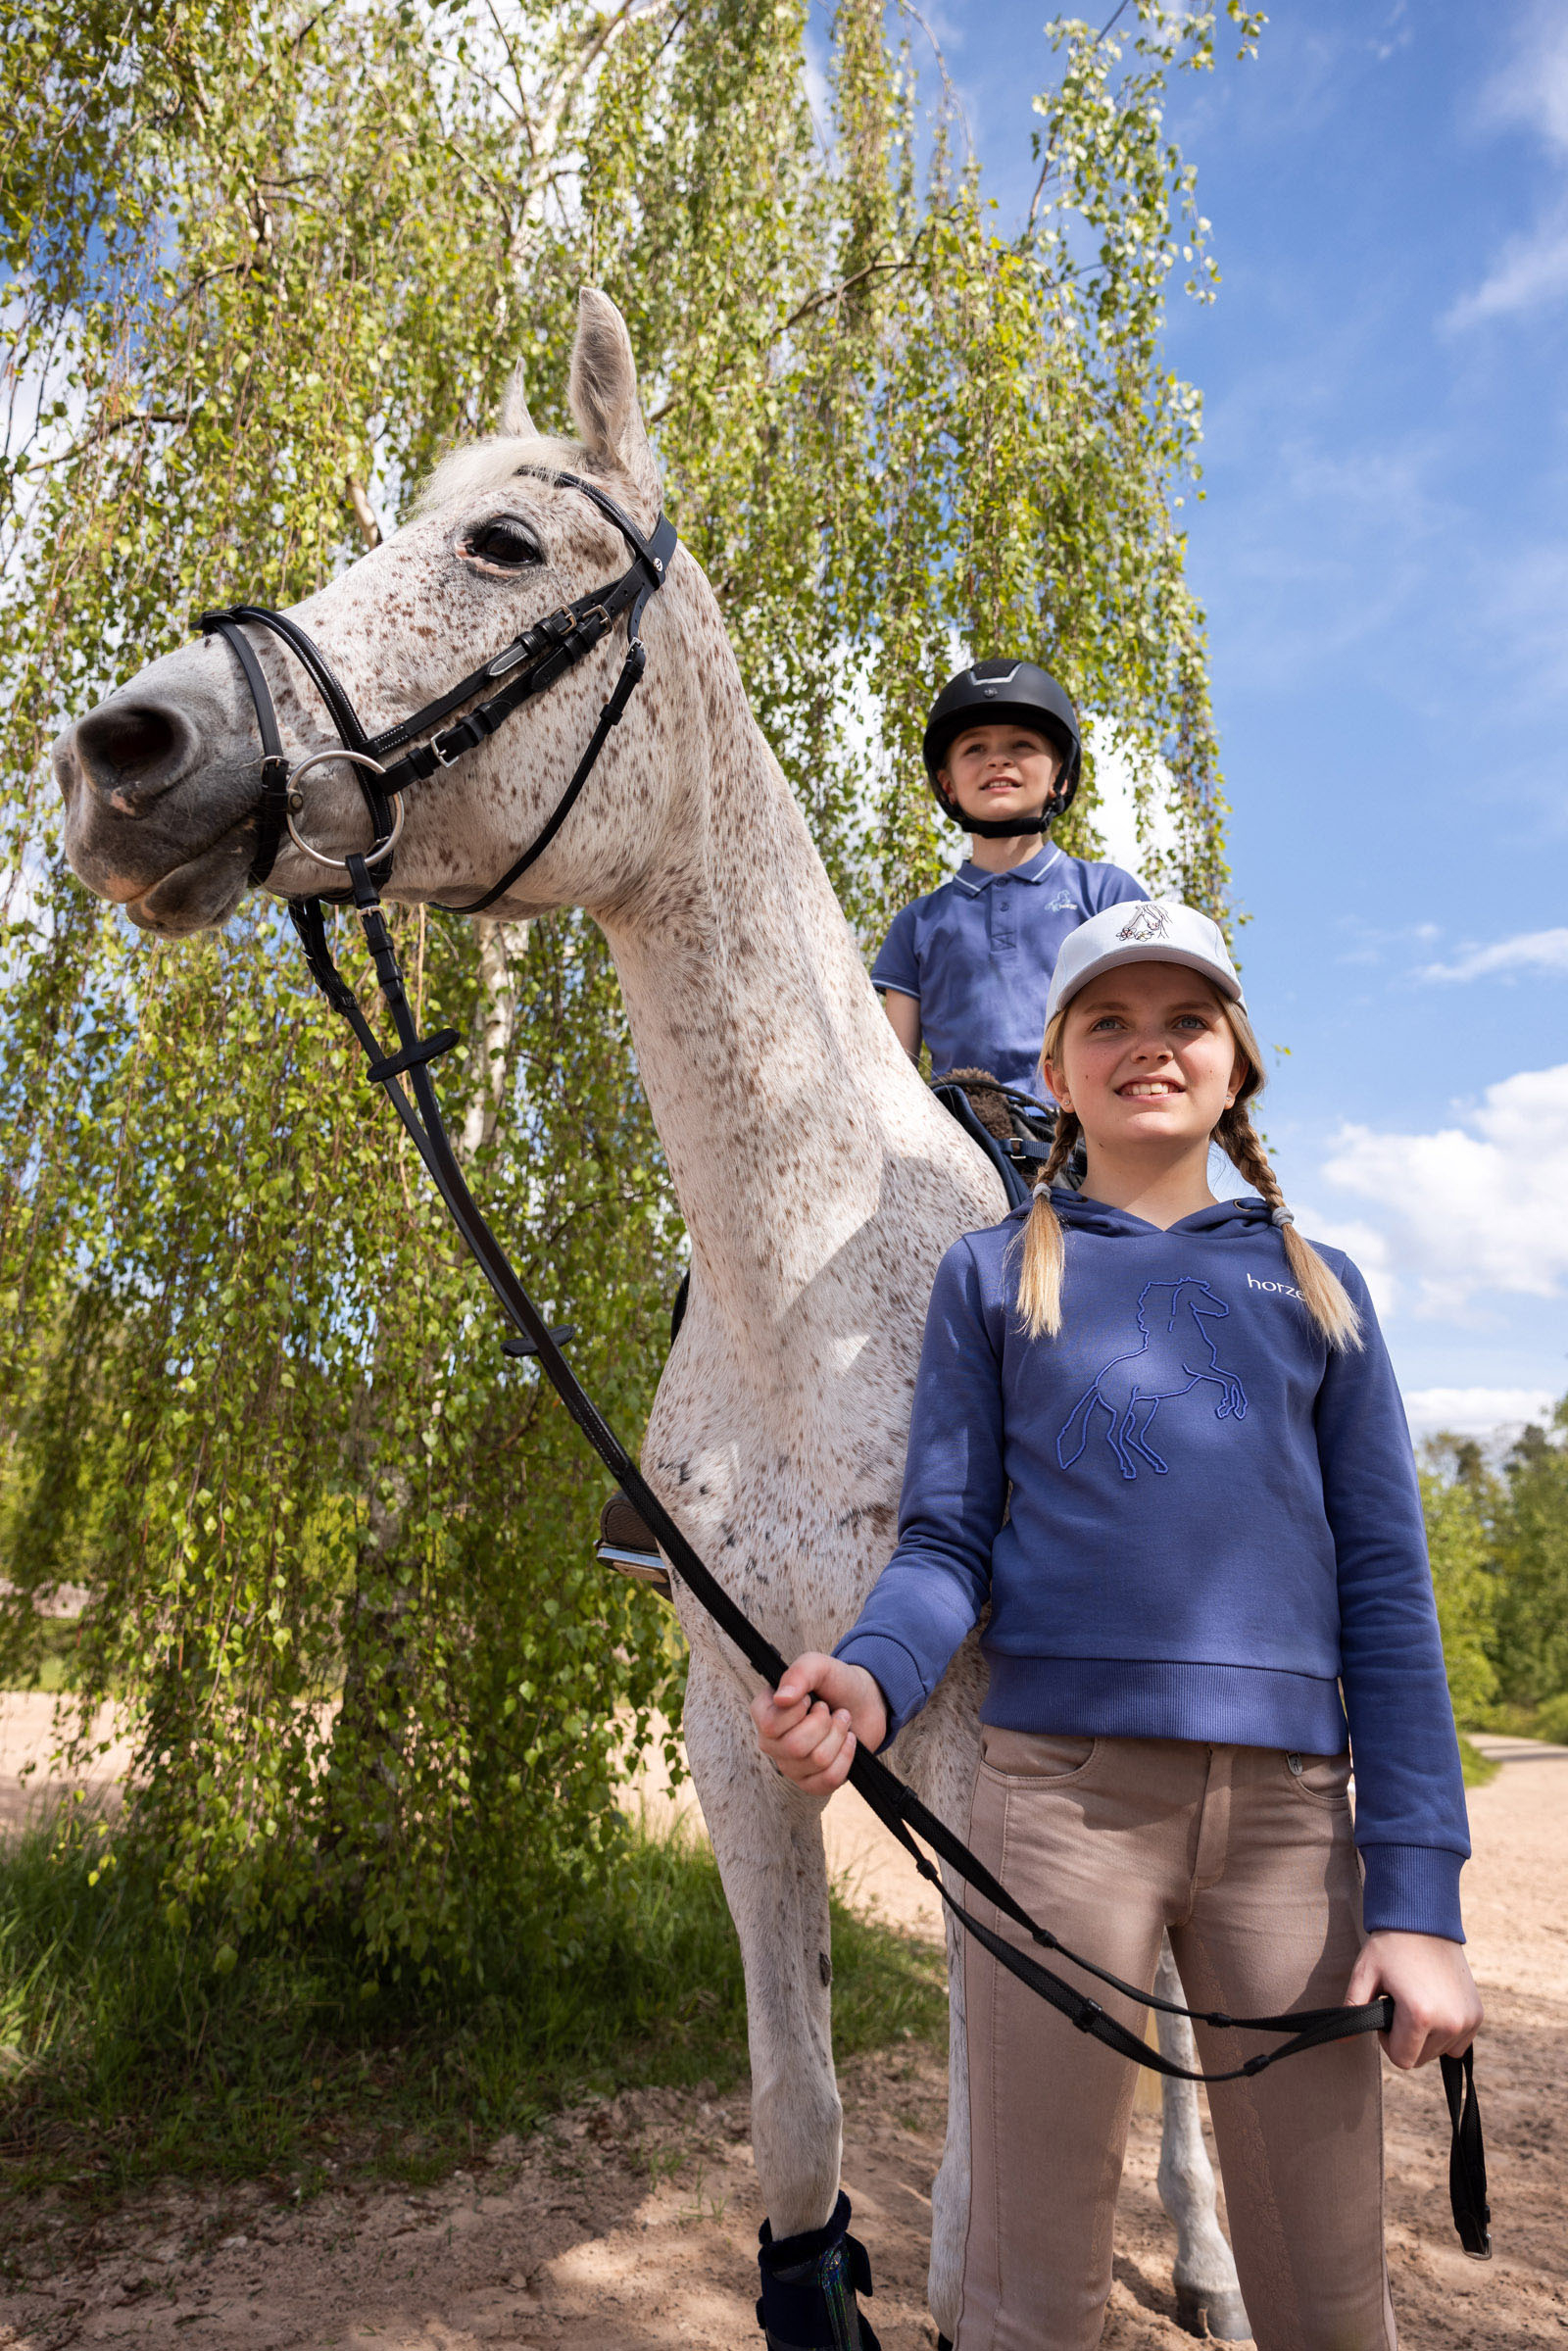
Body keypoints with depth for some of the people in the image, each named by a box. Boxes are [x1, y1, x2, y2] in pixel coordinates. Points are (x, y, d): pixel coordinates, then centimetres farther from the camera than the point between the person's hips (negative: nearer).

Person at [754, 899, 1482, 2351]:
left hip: (1290, 1806, 2)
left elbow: (1385, 1589, 6)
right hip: (1061, 1788, -2)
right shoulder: (993, 1275, 6)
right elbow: (946, 1543, 1)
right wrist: (868, 1680, -21)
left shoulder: (1316, 1287, 10)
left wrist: (1420, 1894, -1)